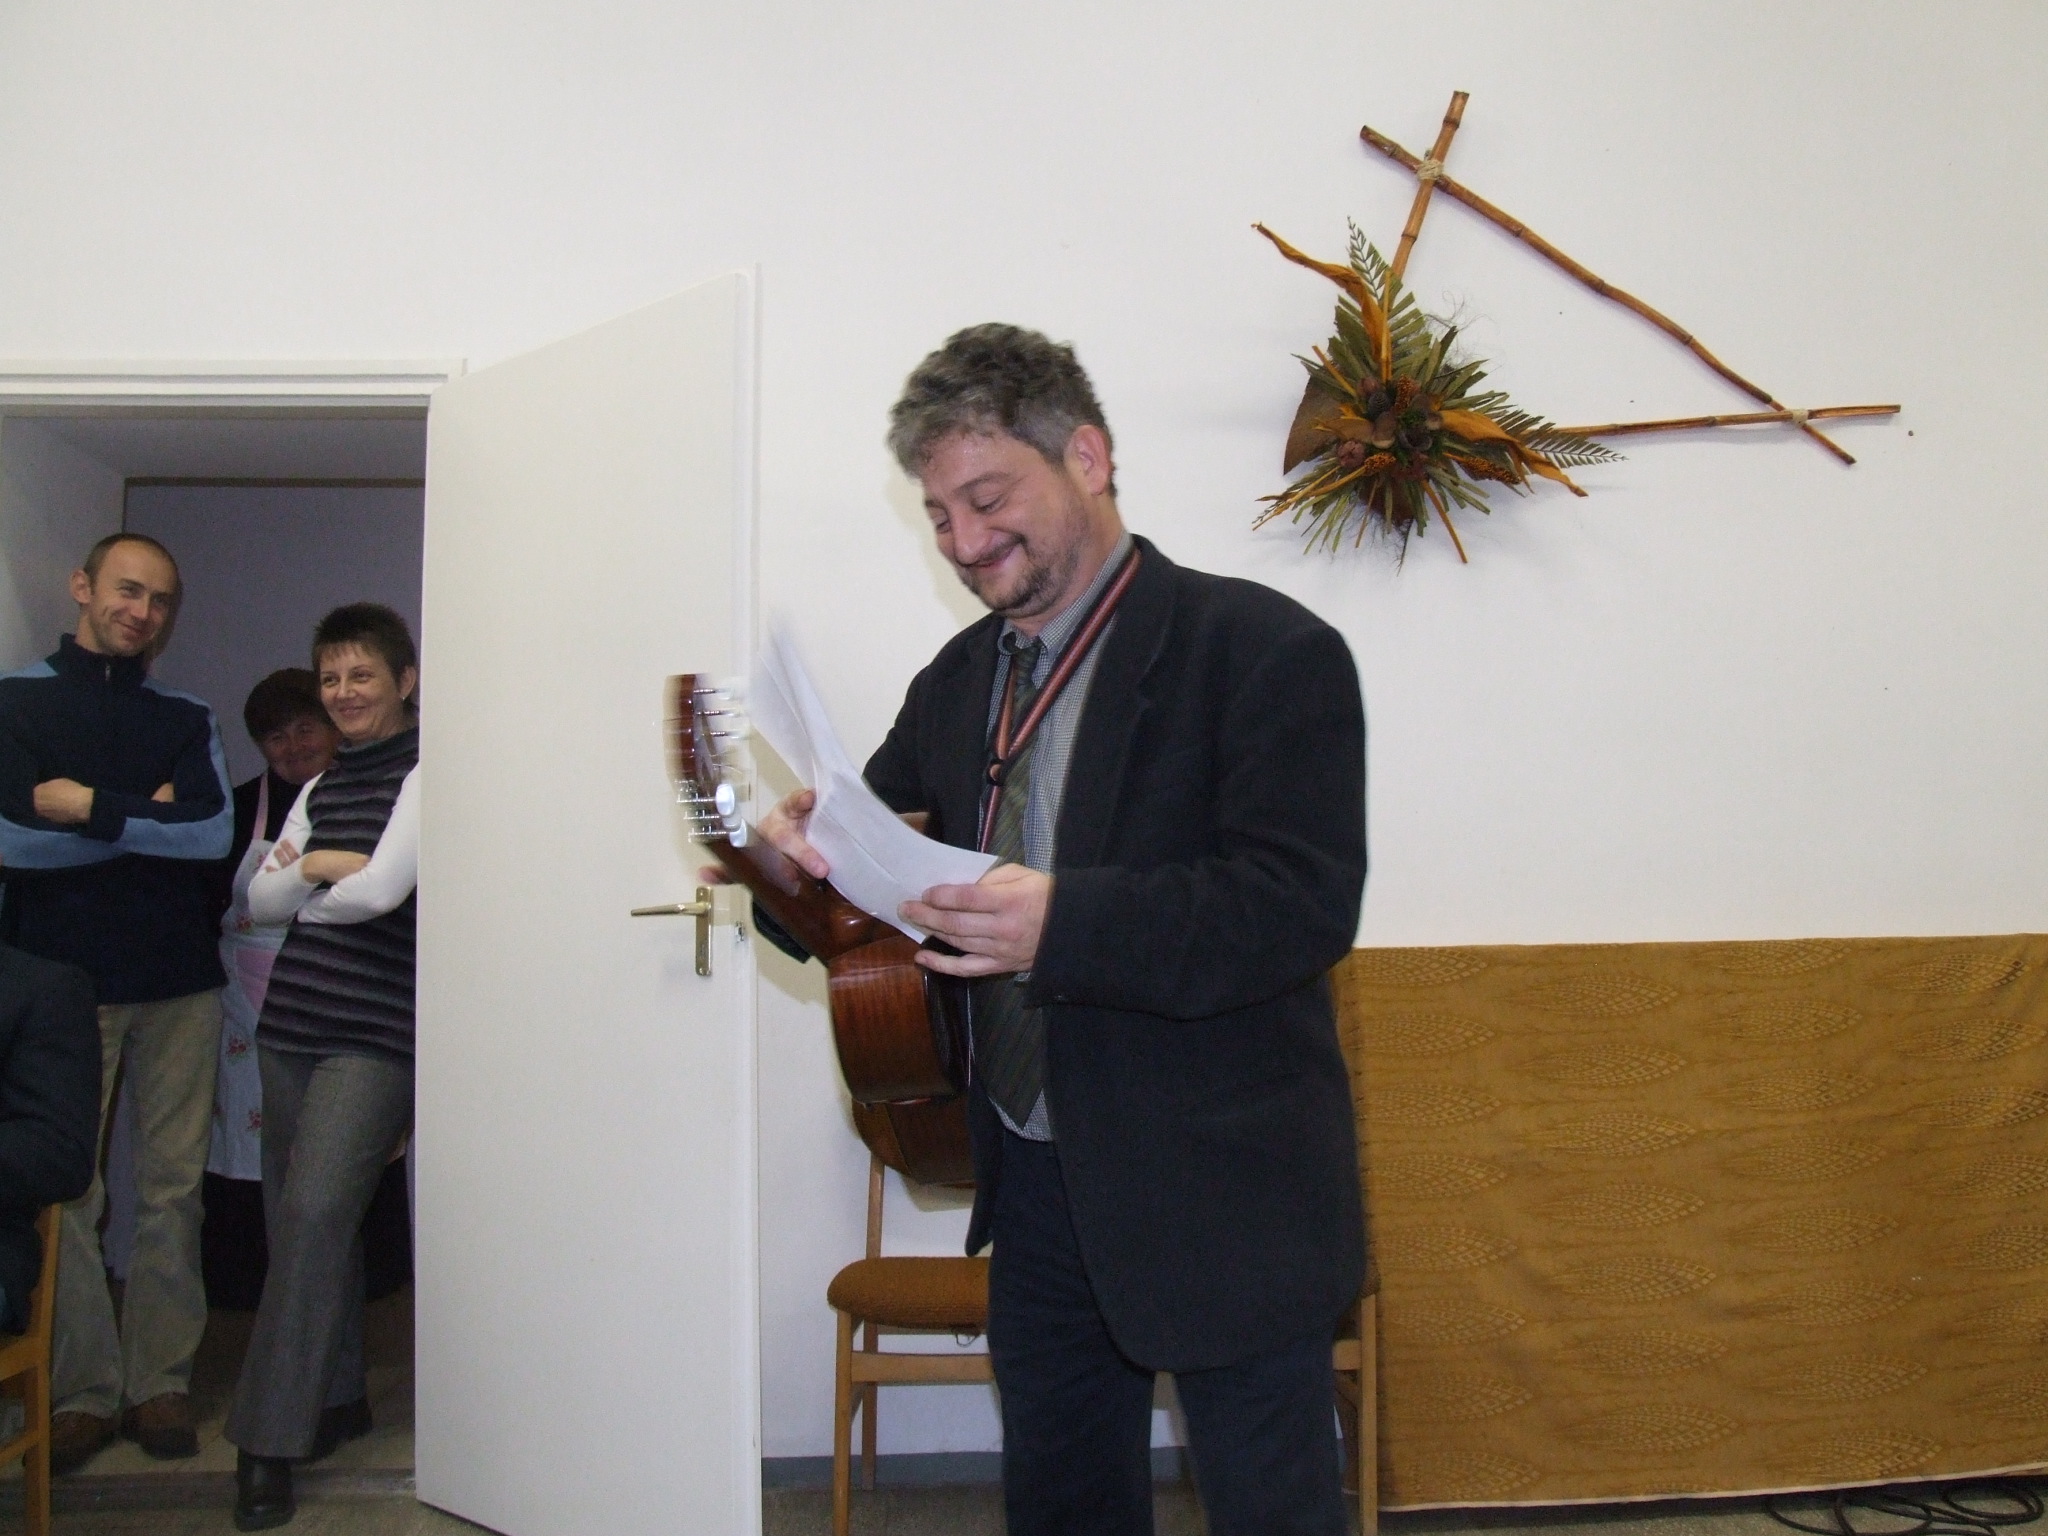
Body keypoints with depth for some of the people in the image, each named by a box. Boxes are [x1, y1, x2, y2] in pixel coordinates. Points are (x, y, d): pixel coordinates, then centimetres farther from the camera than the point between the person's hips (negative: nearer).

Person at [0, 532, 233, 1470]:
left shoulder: (187, 719, 13)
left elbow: (214, 832, -3)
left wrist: (92, 810, -9)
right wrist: (150, 817, -4)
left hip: (180, 984, 2)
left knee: (172, 1189, 3)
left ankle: (161, 1380, 10)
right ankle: (84, 1389, 8)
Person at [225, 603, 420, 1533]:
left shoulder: (422, 776, -5)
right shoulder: (319, 788, 17)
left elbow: (380, 890, -16)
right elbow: (258, 902, 11)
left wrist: (306, 882, 2)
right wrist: (314, 869, -7)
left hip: (375, 1035, -7)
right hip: (291, 1026, 7)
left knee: (316, 1211, -15)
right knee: (300, 1218, 9)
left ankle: (271, 1444, -9)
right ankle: (337, 1400, 24)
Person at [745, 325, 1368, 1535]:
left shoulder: (1265, 650, -12)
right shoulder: (959, 680, 10)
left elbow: (1307, 902, -22)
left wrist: (1064, 924, -35)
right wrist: (807, 857, -12)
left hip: (1221, 1192, -6)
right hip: (1037, 1184, 7)